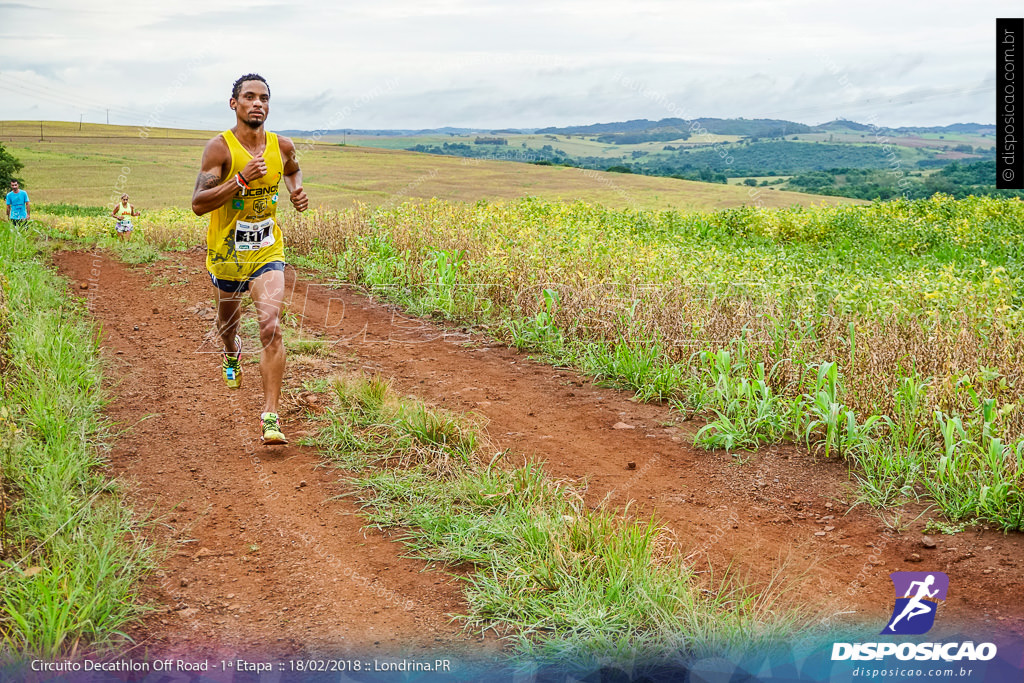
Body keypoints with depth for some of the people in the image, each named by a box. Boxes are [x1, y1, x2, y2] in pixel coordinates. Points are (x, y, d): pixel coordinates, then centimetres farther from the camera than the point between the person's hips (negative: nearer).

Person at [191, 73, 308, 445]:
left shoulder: (282, 146, -2)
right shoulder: (219, 148, -14)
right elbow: (198, 204, -21)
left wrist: (297, 191, 1)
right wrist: (242, 179, -31)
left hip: (267, 253, 1)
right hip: (226, 254, 0)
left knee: (271, 327, -18)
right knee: (228, 320, 23)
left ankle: (270, 416, -16)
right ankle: (231, 354, 61)